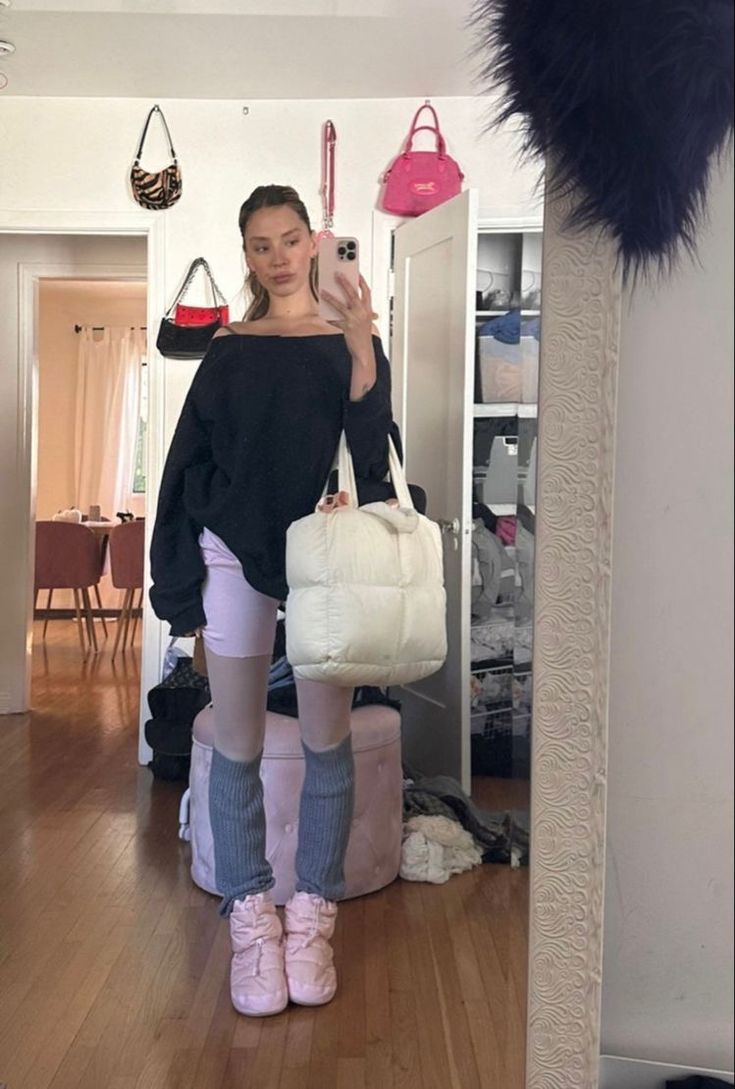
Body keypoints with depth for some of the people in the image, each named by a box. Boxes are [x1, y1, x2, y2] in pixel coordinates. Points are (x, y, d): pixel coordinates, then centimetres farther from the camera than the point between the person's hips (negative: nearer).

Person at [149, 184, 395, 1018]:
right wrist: (180, 574, 2)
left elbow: (371, 455, -5)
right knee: (238, 747, 2)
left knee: (327, 743, 3)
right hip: (234, 554, 1)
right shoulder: (228, 351, 10)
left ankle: (312, 919, 18)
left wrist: (363, 351, -17)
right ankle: (251, 921, 16)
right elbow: (190, 462, 8)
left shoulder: (348, 345, 7)